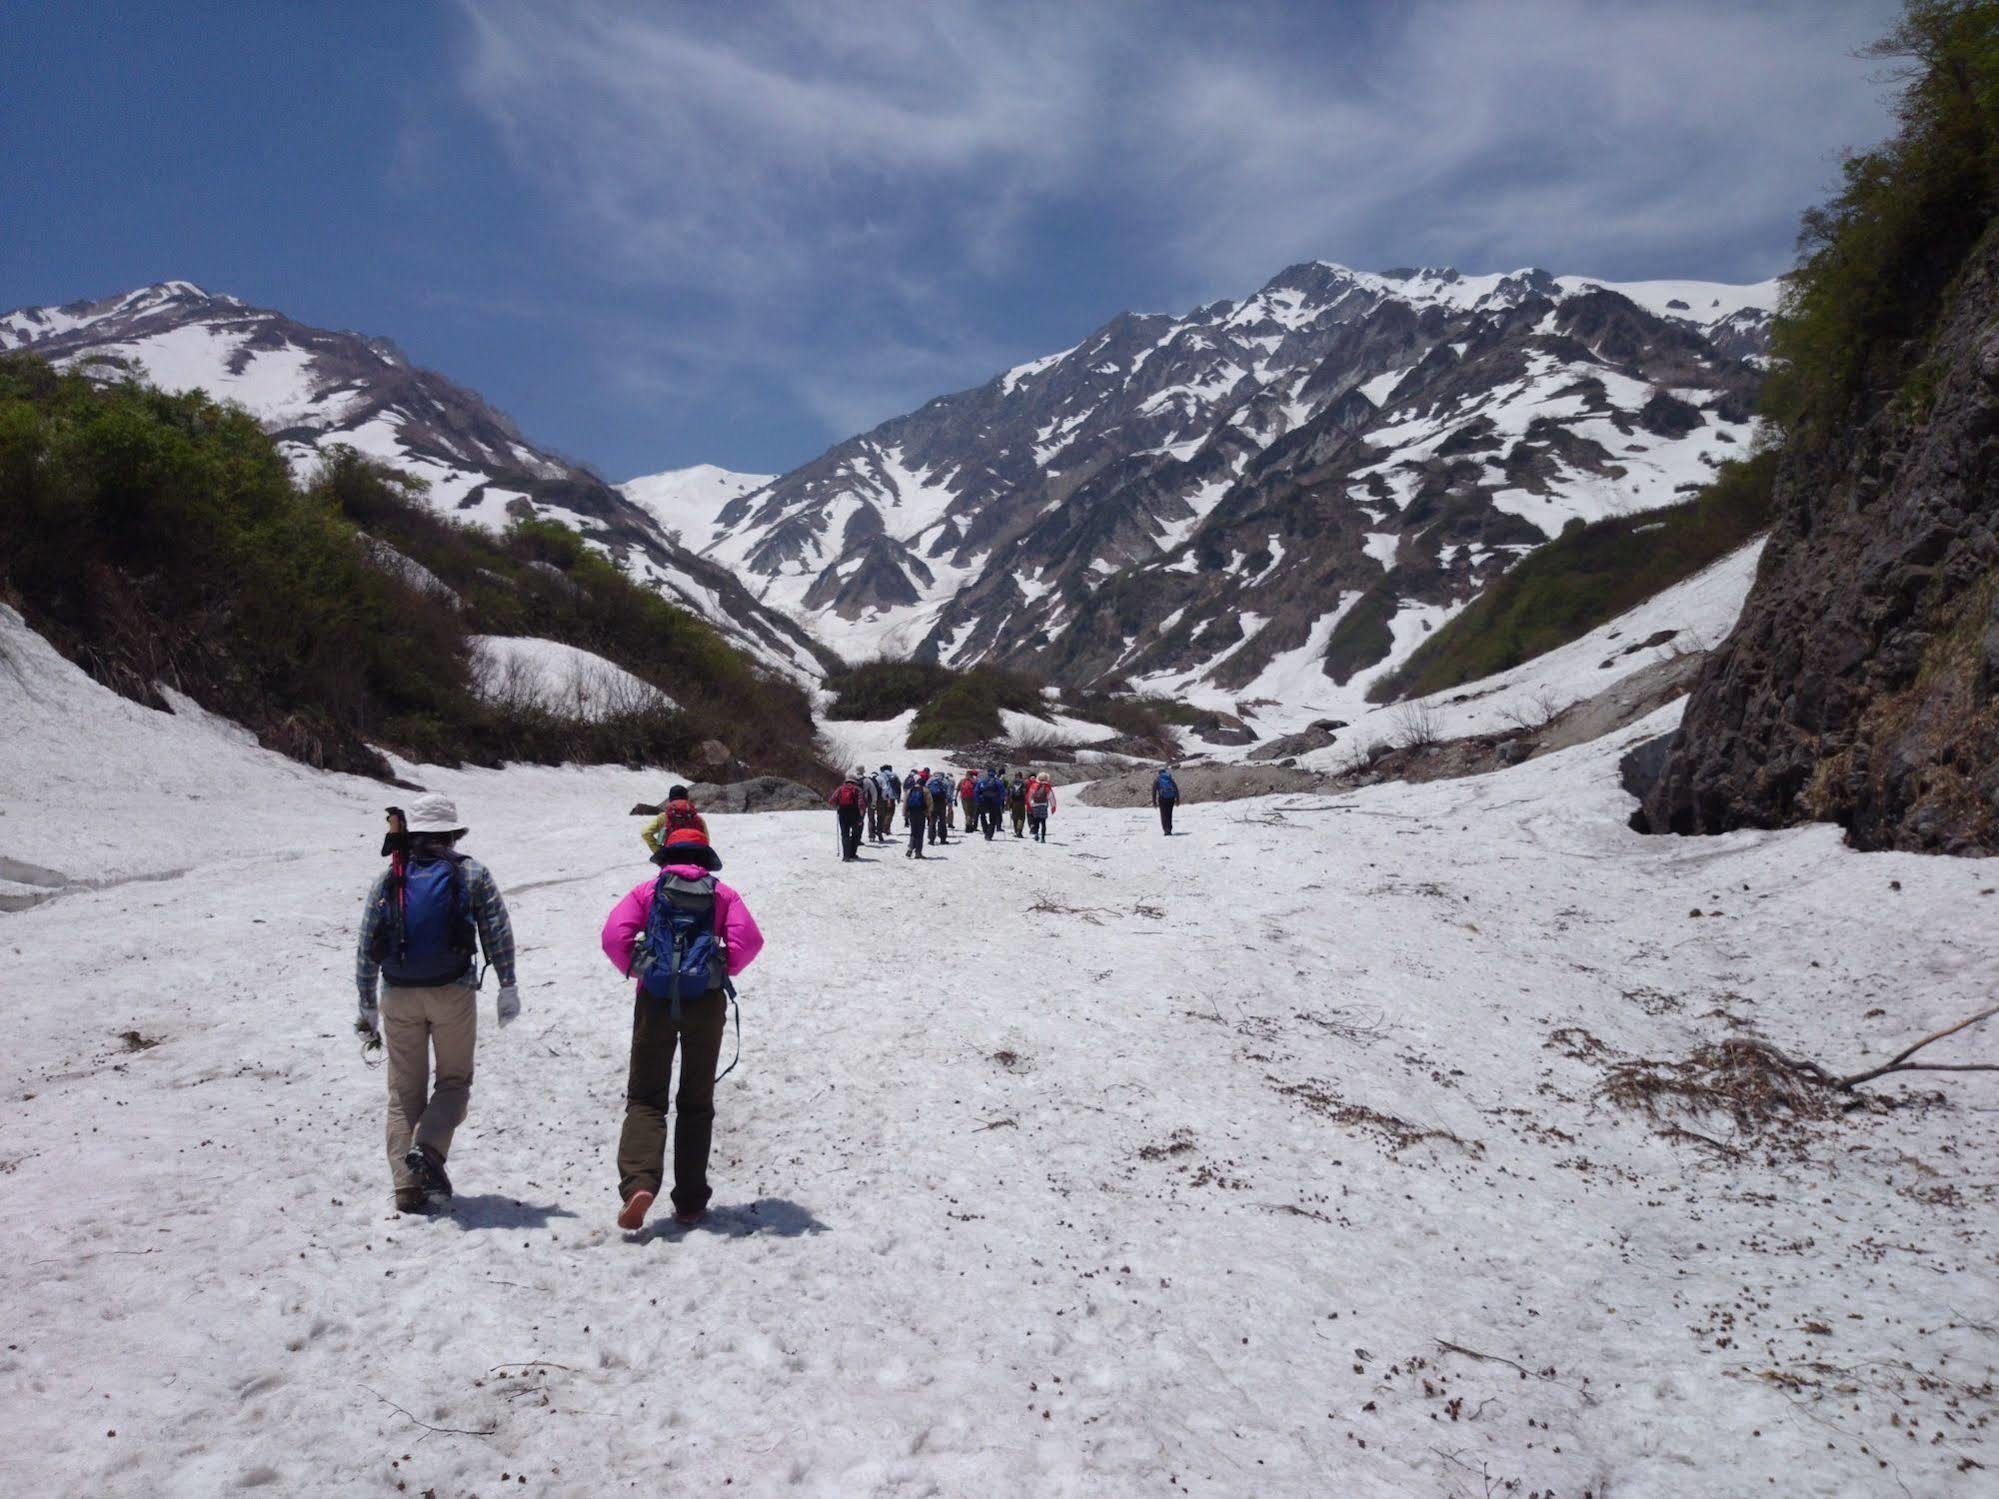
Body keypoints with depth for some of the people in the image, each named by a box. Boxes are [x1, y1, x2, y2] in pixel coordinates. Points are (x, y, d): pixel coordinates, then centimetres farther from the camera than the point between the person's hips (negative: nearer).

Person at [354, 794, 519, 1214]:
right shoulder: (471, 874, 1)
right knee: (454, 1081, 12)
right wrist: (507, 987, 2)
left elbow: (366, 948, 9)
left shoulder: (387, 880, 9)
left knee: (404, 1092, 11)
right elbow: (498, 932, -3)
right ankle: (428, 1146, -14)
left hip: (399, 997, 2)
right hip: (454, 993, -2)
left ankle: (407, 1186, 5)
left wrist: (367, 1006, 16)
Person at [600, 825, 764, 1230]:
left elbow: (614, 935, -5)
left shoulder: (648, 890, 10)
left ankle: (638, 1182, -17)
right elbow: (749, 940, -5)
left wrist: (635, 969, 9)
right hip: (706, 1002, 1)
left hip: (655, 1000, -1)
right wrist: (722, 971, 10)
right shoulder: (722, 894, 10)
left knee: (645, 1098, 6)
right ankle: (689, 1202, 12)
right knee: (696, 1102, 11)